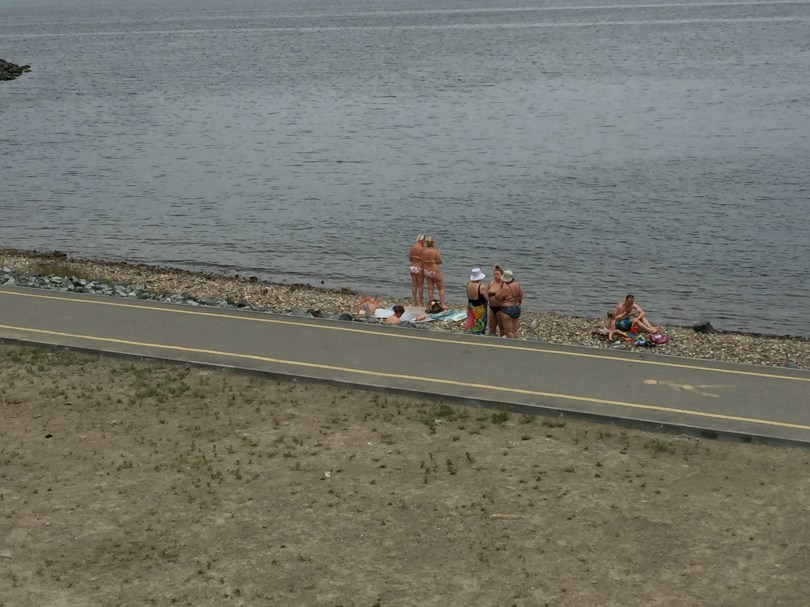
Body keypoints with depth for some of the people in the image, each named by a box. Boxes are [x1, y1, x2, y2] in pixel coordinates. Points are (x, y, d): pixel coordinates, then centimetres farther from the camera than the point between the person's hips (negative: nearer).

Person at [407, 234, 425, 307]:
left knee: (414, 285, 11)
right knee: (420, 285, 4)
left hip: (412, 267, 6)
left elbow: (410, 258, 8)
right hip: (420, 268, -6)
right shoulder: (422, 249, -16)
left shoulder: (412, 248, 2)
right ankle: (420, 302, 8)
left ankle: (414, 301, 16)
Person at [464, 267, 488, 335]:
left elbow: (468, 296, 4)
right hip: (479, 308, -6)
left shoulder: (468, 284, -7)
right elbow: (487, 298, -14)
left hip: (470, 307, 6)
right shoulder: (481, 287, -25)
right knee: (479, 326, 8)